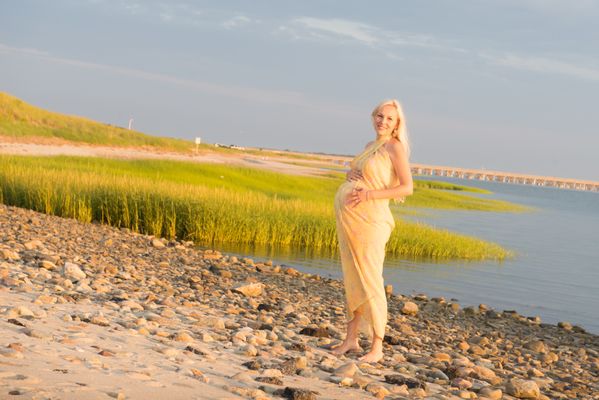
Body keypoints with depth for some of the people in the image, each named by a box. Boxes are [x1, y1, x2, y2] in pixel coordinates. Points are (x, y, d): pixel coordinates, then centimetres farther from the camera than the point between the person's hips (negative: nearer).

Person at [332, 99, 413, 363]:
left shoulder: (395, 146, -6)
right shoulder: (370, 146, 16)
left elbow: (407, 187, -13)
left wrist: (368, 194, -20)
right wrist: (350, 175, 3)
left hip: (369, 218, -8)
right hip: (348, 217, 8)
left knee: (369, 280, -6)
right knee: (352, 278, 9)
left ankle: (377, 347, 0)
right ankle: (351, 339, 15)